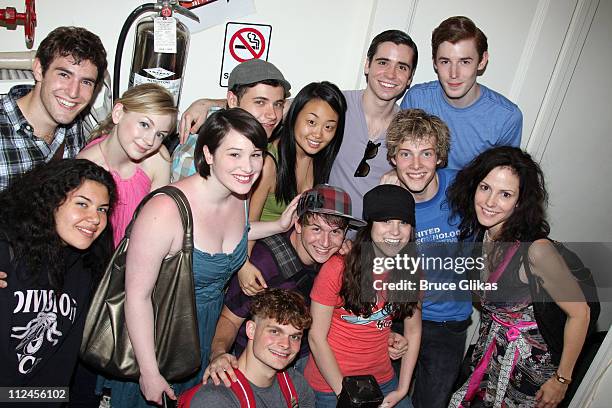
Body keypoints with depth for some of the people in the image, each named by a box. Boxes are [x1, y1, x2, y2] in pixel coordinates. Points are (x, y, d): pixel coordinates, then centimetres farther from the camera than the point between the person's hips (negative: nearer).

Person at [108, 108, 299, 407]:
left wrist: (279, 225, -1)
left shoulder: (240, 196, -11)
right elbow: (137, 296, -26)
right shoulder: (166, 209, -33)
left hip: (210, 329, 6)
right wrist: (149, 373, -19)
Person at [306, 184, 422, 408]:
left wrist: (402, 389, -2)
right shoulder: (338, 269, -19)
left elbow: (413, 331, 3)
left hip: (383, 380, 4)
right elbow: (316, 337, -15)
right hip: (331, 385, -4)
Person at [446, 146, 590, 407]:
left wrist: (562, 380, -13)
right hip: (487, 353, 6)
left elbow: (579, 313, -20)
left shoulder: (536, 249, -29)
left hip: (525, 365, -6)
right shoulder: (481, 234, -7)